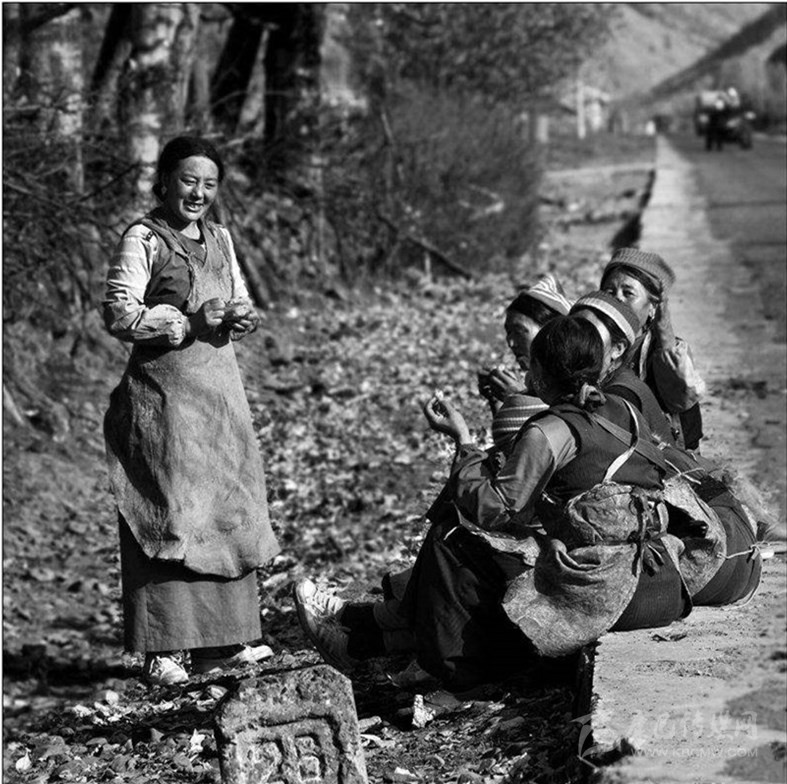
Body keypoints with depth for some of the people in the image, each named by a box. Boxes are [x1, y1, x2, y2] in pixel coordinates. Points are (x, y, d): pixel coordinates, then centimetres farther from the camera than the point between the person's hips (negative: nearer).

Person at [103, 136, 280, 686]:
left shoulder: (220, 239, 14)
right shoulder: (143, 239, -6)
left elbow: (241, 303, 21)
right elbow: (119, 314, -13)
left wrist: (241, 318, -2)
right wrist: (189, 322, -18)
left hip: (220, 386, 7)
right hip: (164, 388, -7)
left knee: (226, 510, 7)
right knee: (168, 515, -7)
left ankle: (220, 641, 14)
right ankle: (162, 650, -4)